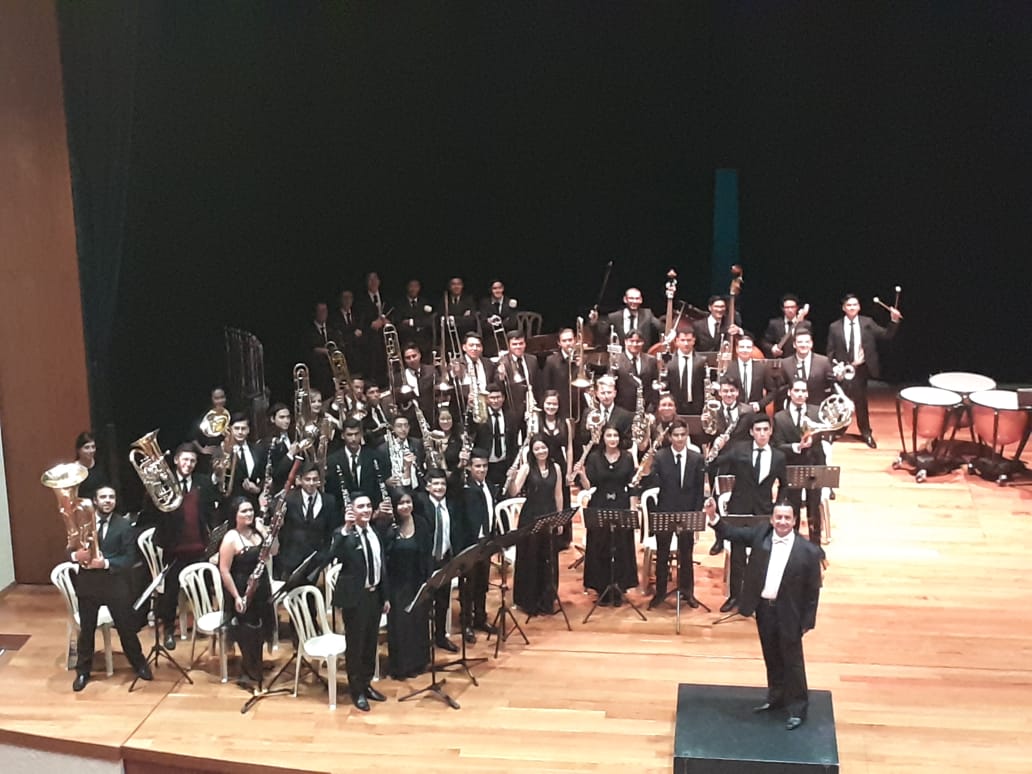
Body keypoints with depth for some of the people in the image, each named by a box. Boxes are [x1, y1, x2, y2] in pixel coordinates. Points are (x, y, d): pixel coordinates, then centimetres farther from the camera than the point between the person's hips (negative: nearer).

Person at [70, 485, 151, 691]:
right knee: (86, 629, 9)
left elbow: (130, 558, -10)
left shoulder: (124, 525, -4)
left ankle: (140, 665, 26)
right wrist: (75, 555, -22)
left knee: (126, 627, 8)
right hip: (88, 584, 1)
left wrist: (106, 563, -24)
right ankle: (83, 672, 23)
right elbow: (69, 549, 2)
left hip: (115, 585, -1)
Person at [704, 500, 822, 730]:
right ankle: (776, 698, 38)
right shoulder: (761, 534, -2)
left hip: (789, 613, -4)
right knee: (771, 659, 20)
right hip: (763, 608, 4)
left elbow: (813, 590, -8)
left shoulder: (808, 551, -14)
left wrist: (807, 622, -7)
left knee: (792, 661, 7)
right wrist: (713, 517, -18)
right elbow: (731, 533, 0)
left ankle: (798, 708, 21)